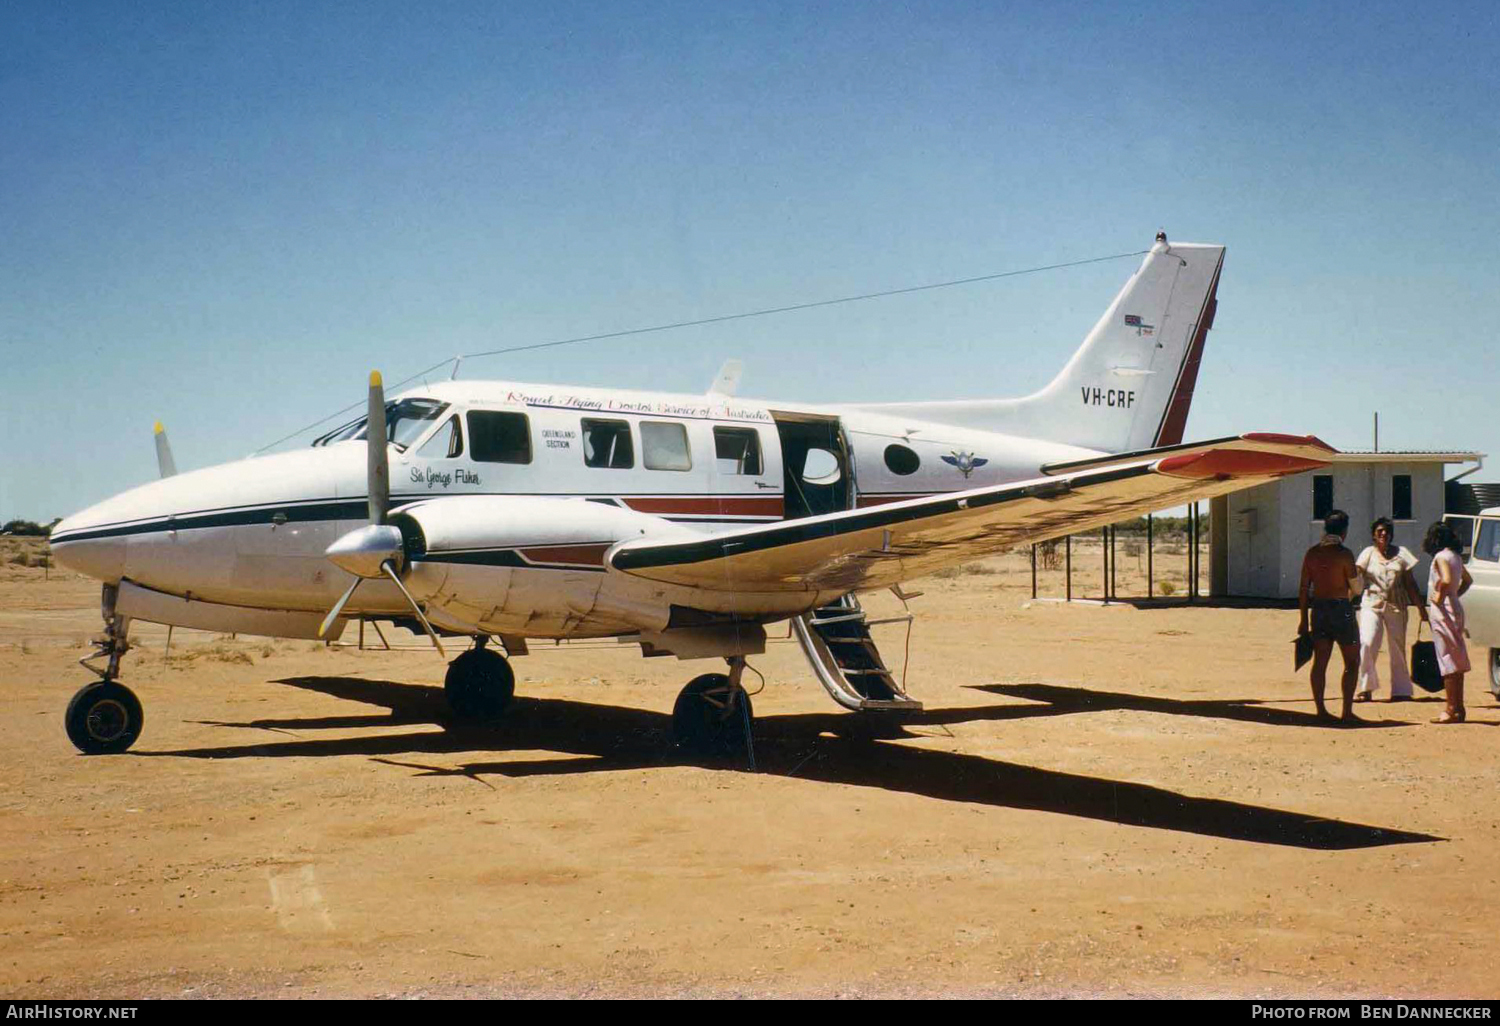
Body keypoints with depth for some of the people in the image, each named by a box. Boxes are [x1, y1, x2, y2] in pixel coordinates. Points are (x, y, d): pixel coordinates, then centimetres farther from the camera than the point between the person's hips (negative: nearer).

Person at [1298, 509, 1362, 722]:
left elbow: (1303, 587, 7)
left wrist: (1303, 618, 12)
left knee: (1320, 662, 8)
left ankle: (1320, 709, 10)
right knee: (1352, 661, 3)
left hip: (1318, 609, 6)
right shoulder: (1344, 554, -11)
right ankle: (1347, 711, -1)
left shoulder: (1312, 553, 5)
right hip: (1340, 608, -6)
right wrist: (1358, 573, 15)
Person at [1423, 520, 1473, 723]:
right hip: (1454, 608, 9)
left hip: (1442, 610, -9)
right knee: (1456, 660, 12)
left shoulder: (1441, 556, -13)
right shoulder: (1455, 556, 14)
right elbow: (1467, 580, 28)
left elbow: (1447, 580, -29)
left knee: (1448, 661, -7)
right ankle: (1458, 708, 17)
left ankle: (1452, 710, -6)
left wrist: (1439, 597, -15)